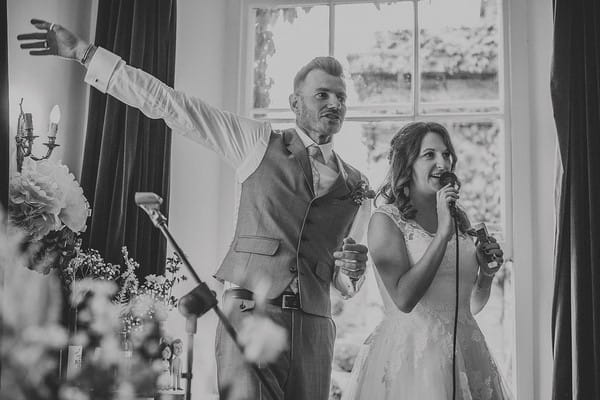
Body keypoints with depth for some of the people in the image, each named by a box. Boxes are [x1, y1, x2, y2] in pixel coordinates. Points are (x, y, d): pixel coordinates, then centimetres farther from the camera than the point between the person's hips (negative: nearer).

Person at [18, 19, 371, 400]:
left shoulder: (358, 186, 15)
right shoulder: (260, 142, 8)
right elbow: (166, 102, 5)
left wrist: (353, 270, -4)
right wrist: (85, 52, 2)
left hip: (314, 323, 3)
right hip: (250, 310, -3)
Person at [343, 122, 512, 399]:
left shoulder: (460, 219, 10)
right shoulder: (385, 220, -8)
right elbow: (404, 298, -21)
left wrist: (486, 274, -3)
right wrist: (443, 233, -21)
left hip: (466, 353, 6)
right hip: (410, 354, -5)